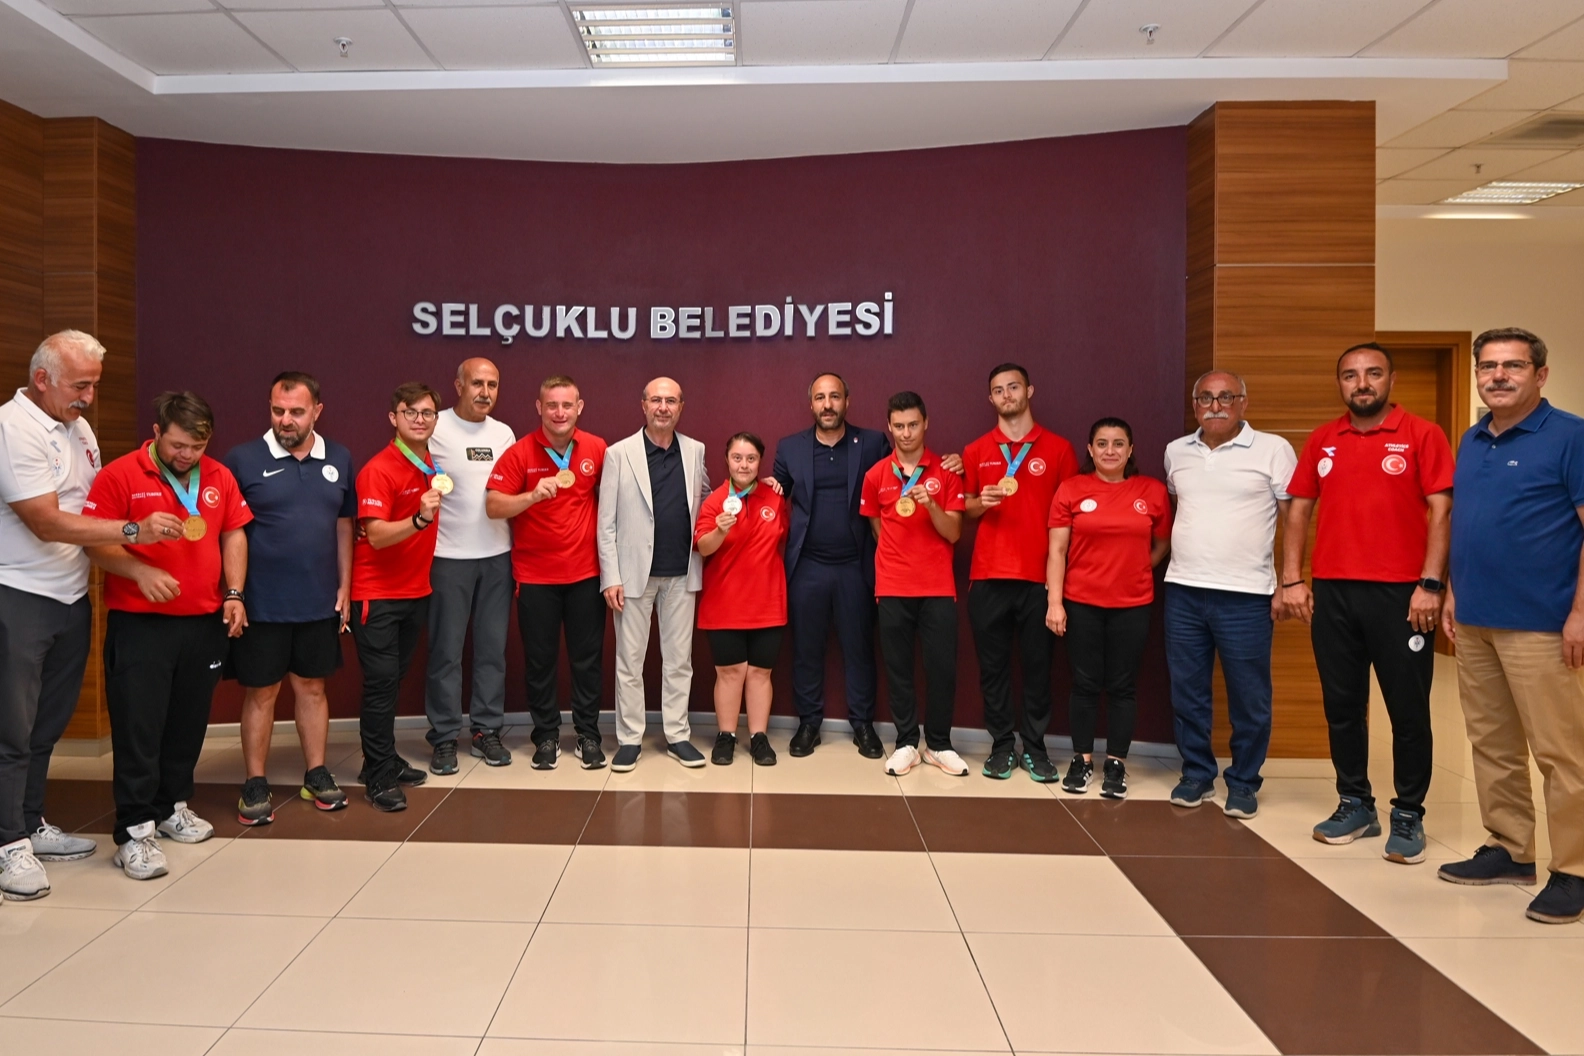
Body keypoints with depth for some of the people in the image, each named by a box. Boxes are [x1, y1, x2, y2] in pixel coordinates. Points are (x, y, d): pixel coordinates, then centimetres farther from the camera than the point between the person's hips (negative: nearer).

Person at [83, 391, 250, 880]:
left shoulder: (219, 477, 6)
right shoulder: (119, 476, -7)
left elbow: (234, 534, 11)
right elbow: (96, 542, -8)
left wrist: (234, 593, 2)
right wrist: (140, 570, -23)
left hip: (205, 622, 5)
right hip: (139, 624, -4)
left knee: (188, 722, 14)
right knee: (138, 728, -2)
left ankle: (172, 806, 30)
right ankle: (134, 831, 5)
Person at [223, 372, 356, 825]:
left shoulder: (339, 460, 4)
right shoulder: (242, 459, -8)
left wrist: (344, 586, 8)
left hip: (320, 601, 3)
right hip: (262, 602, -3)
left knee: (312, 687, 14)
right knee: (260, 692, 7)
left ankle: (316, 775, 25)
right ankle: (255, 784, 20)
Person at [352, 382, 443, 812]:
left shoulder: (430, 466, 7)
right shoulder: (378, 470, -15)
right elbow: (376, 535, -26)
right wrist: (419, 518, -38)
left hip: (415, 591, 7)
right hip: (377, 595, -7)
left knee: (394, 680, 14)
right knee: (381, 683, -4)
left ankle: (386, 761, 25)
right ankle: (379, 779, 5)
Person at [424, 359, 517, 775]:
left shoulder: (504, 433, 11)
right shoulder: (435, 429, -5)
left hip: (497, 555, 4)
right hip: (448, 557, -4)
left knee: (493, 647, 9)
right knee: (446, 649, 3)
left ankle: (486, 730, 20)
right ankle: (444, 737, 14)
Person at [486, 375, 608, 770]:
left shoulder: (597, 450, -1)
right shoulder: (520, 453, -7)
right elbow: (493, 506, -12)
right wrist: (533, 495, -29)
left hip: (587, 573, 1)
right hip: (535, 575, -1)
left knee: (588, 658, 8)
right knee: (540, 659, 8)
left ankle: (587, 734, 21)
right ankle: (546, 735, 22)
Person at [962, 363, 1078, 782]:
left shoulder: (1058, 449, 4)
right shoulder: (976, 451, 9)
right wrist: (981, 502, -8)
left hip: (1040, 575, -1)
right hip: (988, 575, 1)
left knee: (1038, 664, 5)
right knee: (993, 665, 5)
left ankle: (1034, 746, 17)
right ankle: (1002, 745, 17)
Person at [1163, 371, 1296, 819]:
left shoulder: (1273, 450, -3)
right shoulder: (1176, 451, 10)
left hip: (1246, 595, -4)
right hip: (1182, 591, 4)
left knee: (1249, 698, 5)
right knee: (1186, 693, 11)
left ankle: (1243, 782, 21)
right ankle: (1196, 774, 26)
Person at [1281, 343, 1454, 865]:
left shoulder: (1423, 436, -1)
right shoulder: (1321, 441, 9)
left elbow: (1440, 512, -6)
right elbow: (1298, 511, 9)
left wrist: (1429, 585, -14)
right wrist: (1292, 580, 2)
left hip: (1400, 593, -3)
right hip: (1332, 592, 4)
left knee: (1408, 709, 4)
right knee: (1342, 706, 10)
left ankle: (1408, 816, 17)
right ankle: (1355, 804, 24)